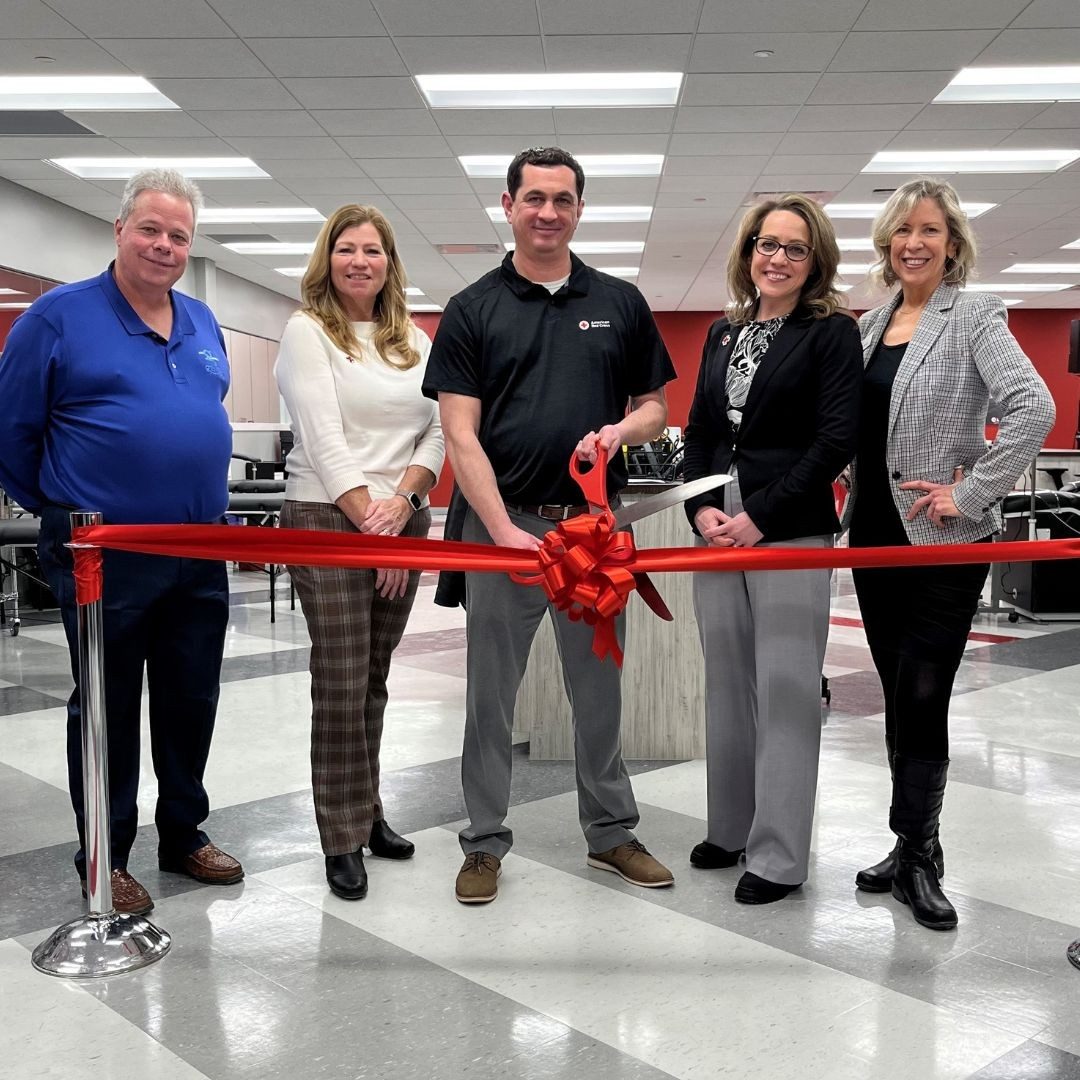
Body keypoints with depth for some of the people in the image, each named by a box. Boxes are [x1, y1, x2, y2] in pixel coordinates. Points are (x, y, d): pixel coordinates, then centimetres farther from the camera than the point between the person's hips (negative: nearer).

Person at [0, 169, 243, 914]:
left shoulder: (203, 323, 11)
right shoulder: (61, 315, -6)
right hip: (103, 555, -5)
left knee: (192, 704, 14)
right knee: (107, 710, 6)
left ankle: (183, 833, 30)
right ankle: (105, 858, 20)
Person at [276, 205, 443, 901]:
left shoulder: (415, 341, 14)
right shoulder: (308, 331, -1)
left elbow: (437, 433, 7)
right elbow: (324, 439, -11)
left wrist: (402, 500, -11)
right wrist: (369, 523, -16)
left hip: (404, 522, 5)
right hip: (328, 521, -5)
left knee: (374, 679, 13)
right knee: (342, 682, -4)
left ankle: (367, 812, 25)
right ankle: (344, 839, 7)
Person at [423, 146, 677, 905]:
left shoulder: (620, 303, 8)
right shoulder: (473, 311, 2)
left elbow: (656, 408, 12)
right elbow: (460, 434, -4)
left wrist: (620, 430, -12)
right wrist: (502, 529, -14)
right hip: (502, 524, -1)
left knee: (600, 687, 13)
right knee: (491, 693, 7)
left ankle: (611, 831, 28)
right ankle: (485, 842, 21)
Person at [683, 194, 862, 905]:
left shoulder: (832, 332, -2)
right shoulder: (723, 334, 15)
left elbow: (836, 441, -10)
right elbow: (700, 432, 15)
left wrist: (760, 515, -14)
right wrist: (701, 508, -2)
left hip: (791, 533, -6)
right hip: (718, 530, 6)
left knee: (785, 691, -2)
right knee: (727, 685, 12)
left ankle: (779, 856, 9)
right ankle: (731, 830, 26)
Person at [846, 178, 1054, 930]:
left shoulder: (974, 317, -7)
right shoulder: (870, 324, 11)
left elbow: (1034, 408, -20)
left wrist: (970, 494, -20)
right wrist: (849, 492, 8)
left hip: (944, 540, -6)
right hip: (875, 531, 6)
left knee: (923, 698, -4)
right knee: (899, 696, 12)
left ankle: (916, 856, 11)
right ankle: (916, 847, 24)